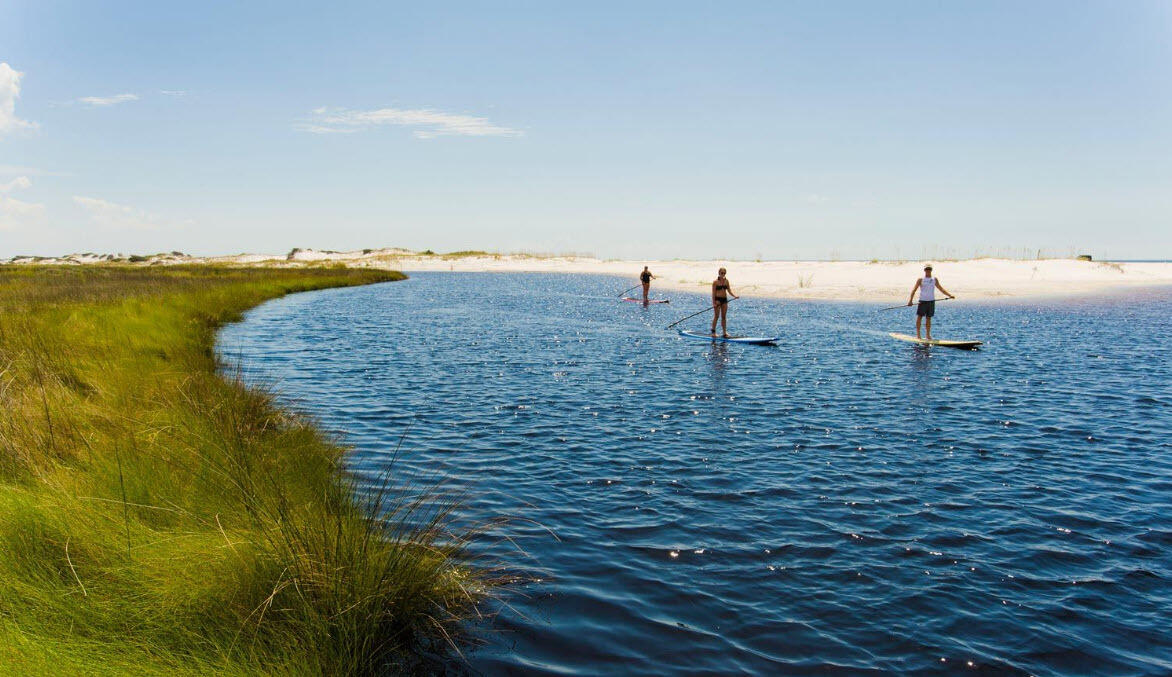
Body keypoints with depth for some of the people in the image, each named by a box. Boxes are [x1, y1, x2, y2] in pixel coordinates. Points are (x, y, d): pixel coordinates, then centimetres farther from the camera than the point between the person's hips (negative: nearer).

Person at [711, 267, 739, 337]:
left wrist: (734, 296, -7)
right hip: (717, 299, -5)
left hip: (724, 299, 5)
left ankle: (724, 332, 10)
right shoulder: (715, 282, -7)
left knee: (724, 316, 7)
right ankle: (713, 332, 4)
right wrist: (714, 302, -14)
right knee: (716, 316, -4)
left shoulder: (726, 281, 8)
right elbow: (713, 293, -8)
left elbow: (729, 290, 10)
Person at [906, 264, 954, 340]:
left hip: (931, 301, 3)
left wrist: (949, 295, 1)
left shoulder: (934, 280, 9)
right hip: (922, 301, -3)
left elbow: (941, 289, 13)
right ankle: (918, 334, 3)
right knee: (919, 317, -4)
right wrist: (910, 300, -17)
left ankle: (928, 335, 11)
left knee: (929, 318, 6)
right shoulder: (921, 280, -1)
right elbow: (914, 290, -6)